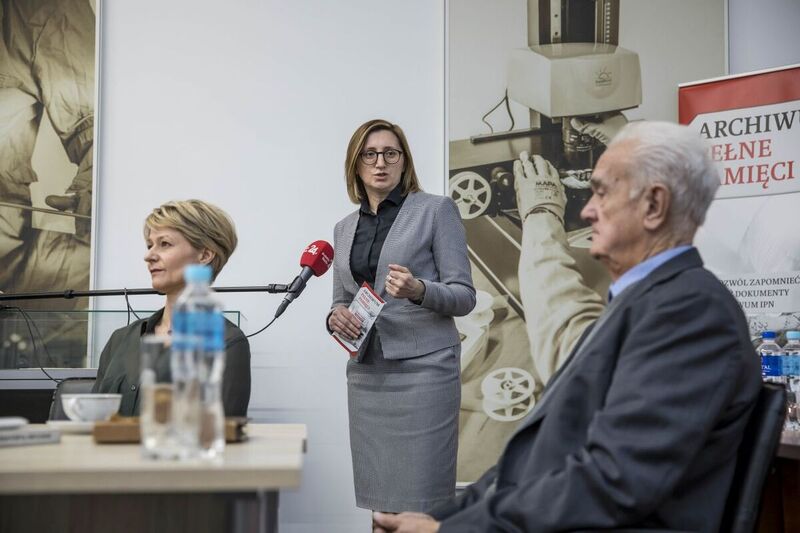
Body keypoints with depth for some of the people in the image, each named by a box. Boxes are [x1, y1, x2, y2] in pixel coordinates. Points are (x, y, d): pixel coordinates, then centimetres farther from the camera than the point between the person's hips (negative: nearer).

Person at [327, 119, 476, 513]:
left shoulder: (436, 210, 1)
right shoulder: (345, 228, 16)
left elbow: (464, 296, -3)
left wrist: (419, 290, -23)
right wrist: (336, 316, -3)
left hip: (422, 368, -5)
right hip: (366, 373, 5)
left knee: (421, 502, -7)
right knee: (380, 501, 6)